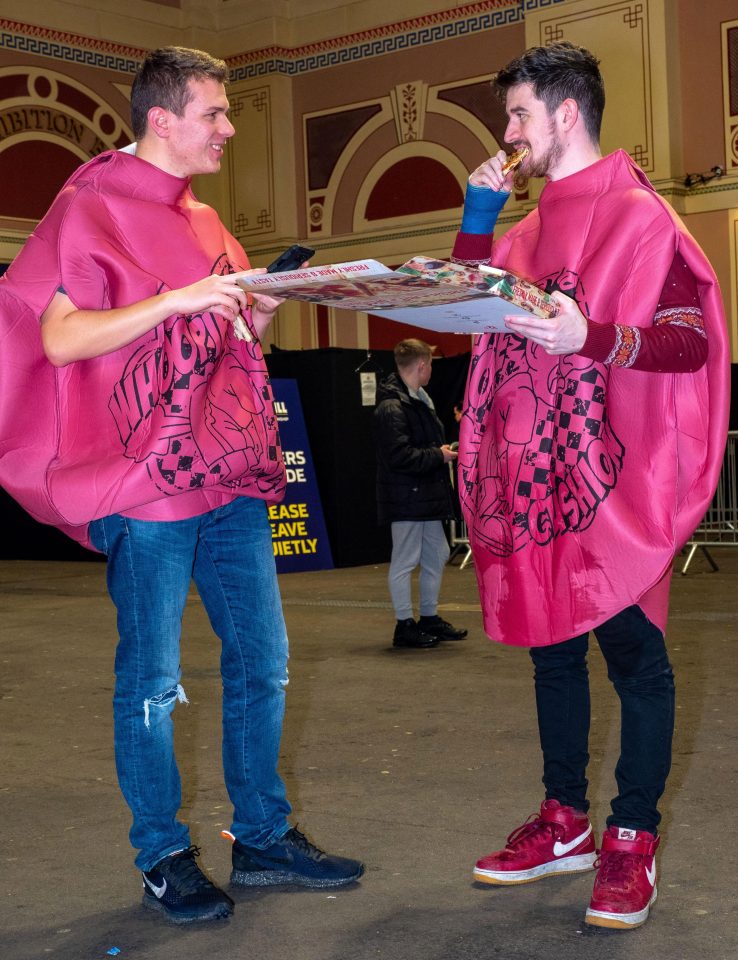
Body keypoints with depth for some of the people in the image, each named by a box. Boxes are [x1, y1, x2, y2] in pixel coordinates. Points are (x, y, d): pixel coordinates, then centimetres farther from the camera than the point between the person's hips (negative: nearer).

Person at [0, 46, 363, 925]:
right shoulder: (91, 208, -4)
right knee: (152, 678, 1)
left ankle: (263, 838, 23)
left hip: (234, 476, 8)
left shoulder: (203, 222, 19)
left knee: (261, 662, 10)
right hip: (149, 484, -7)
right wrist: (177, 298, -21)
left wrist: (265, 308, 4)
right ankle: (164, 859, 15)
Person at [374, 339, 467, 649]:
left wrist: (446, 450, 7)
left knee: (436, 556, 15)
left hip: (427, 495, 10)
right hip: (405, 498, -10)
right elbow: (399, 457, -25)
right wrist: (439, 456, -16)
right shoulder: (392, 407, -19)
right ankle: (405, 626, 8)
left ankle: (430, 617, 27)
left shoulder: (419, 400, 15)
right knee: (405, 561, -1)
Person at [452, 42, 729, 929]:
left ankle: (631, 839, 12)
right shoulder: (529, 228, 16)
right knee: (551, 644, 13)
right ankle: (565, 821, 26)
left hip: (610, 480, -8)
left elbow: (695, 339, -14)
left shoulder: (637, 215, -7)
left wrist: (594, 339, -30)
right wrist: (477, 220, 9)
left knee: (631, 652, 0)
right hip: (532, 477, 8)